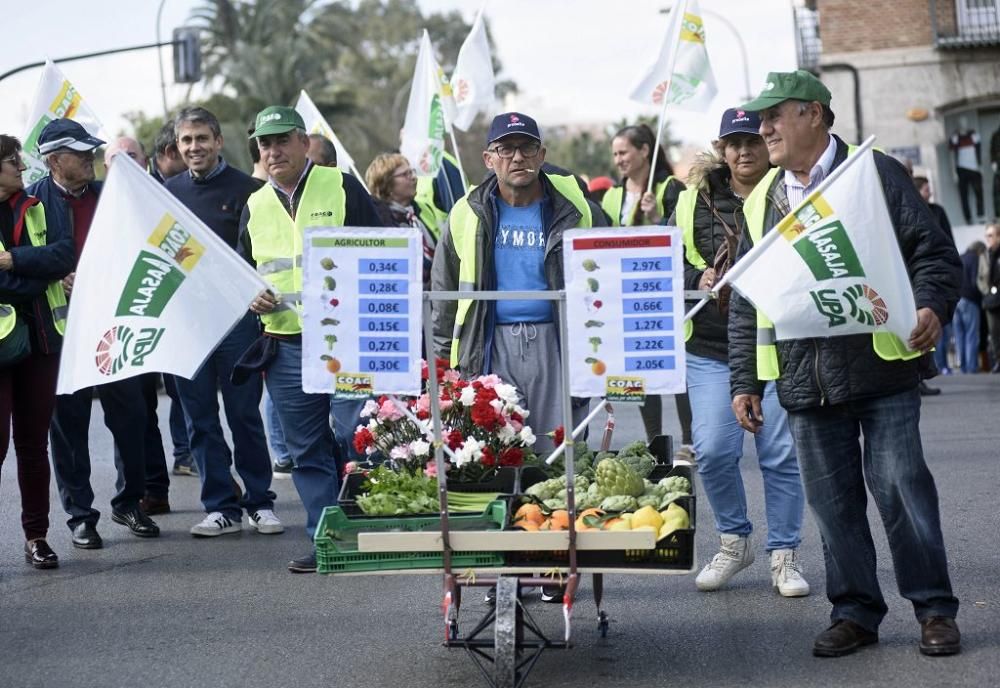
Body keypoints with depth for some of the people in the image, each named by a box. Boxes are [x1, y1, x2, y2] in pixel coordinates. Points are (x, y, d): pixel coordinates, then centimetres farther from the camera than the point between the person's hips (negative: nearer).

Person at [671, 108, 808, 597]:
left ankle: (784, 555, 15)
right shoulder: (696, 199, 8)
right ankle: (734, 541, 18)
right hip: (711, 347, 1)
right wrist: (696, 279, -7)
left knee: (782, 454, 1)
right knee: (713, 451, -4)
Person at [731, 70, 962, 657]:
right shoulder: (762, 201, 15)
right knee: (833, 500, 6)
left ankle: (935, 609, 9)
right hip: (807, 383, 4)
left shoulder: (876, 174, 2)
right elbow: (746, 302, 16)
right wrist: (745, 381, 11)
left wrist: (932, 307, -21)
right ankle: (856, 611, 17)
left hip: (883, 368, -4)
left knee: (901, 486, -3)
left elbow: (934, 251, -2)